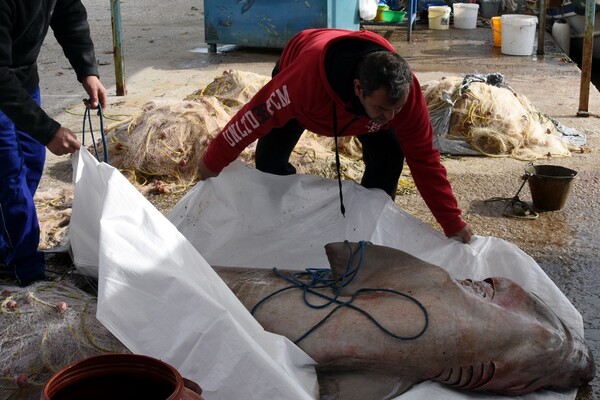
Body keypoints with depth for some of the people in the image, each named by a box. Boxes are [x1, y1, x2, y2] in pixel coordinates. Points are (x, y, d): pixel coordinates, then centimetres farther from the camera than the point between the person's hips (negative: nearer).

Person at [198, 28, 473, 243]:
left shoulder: (405, 92, -39)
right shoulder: (305, 80, -50)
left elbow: (424, 159, -28)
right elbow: (256, 114, -35)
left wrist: (452, 223, -25)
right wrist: (213, 162, -23)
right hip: (305, 75, -1)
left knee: (389, 157, -16)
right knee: (270, 160, -13)